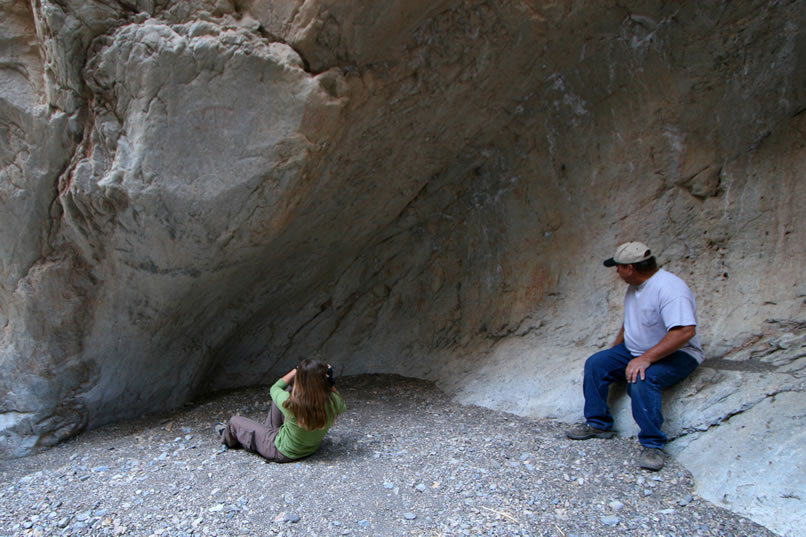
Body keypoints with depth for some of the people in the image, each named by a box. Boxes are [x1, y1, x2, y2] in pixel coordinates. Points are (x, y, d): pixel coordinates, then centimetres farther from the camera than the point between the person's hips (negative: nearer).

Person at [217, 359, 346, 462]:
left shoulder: (290, 403, -35)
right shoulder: (333, 402, -28)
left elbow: (275, 388, -11)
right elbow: (342, 405, -1)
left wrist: (296, 370, -5)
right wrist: (330, 383, -12)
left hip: (284, 453, -4)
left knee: (235, 421, 13)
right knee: (287, 390, 8)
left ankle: (227, 437, 50)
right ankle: (271, 428, 31)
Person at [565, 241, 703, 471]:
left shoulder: (669, 288, -25)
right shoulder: (634, 286, 6)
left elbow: (685, 331, -35)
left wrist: (646, 359, -38)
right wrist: (614, 352, 14)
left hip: (676, 355, -9)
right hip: (636, 350, 9)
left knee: (641, 379, -35)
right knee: (595, 364, -4)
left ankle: (653, 445, -23)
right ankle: (598, 424, 7)